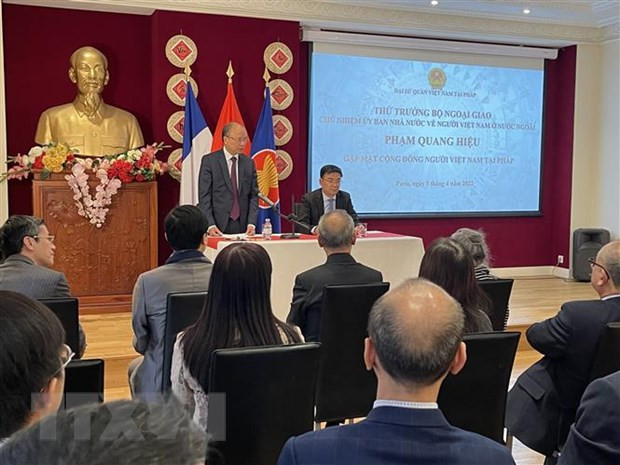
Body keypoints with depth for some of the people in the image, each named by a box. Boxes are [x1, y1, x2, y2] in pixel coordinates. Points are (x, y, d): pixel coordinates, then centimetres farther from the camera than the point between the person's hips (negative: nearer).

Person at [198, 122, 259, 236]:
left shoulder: (249, 163, 8)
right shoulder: (209, 161, -1)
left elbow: (253, 195, 6)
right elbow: (204, 196, -5)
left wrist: (251, 224, -6)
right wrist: (210, 225, -15)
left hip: (243, 227, 3)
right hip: (218, 227, -3)